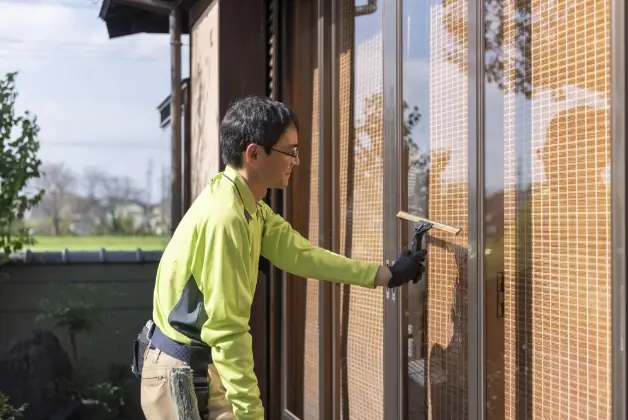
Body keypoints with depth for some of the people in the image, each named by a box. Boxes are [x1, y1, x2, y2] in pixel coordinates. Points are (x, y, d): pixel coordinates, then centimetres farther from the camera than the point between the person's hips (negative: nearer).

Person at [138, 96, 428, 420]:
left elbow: (300, 253, 7)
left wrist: (385, 275, 9)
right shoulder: (224, 217, -26)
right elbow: (227, 328, -27)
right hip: (184, 373, -10)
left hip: (202, 365, 10)